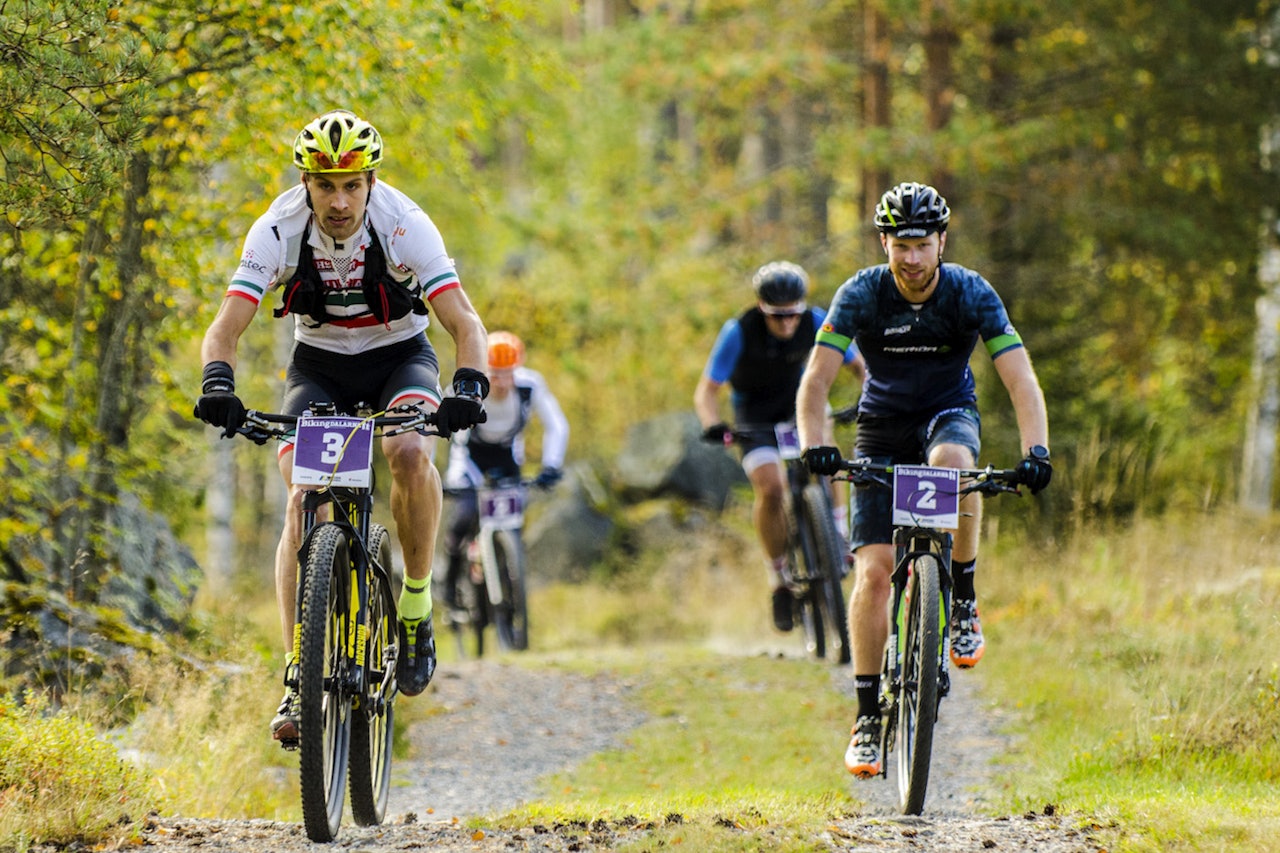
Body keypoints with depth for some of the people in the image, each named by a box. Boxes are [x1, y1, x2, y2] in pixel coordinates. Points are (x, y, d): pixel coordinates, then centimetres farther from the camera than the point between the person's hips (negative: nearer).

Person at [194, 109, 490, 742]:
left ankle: (417, 601, -11)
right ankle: (297, 678, -17)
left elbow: (465, 323, -30)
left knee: (410, 452, -32)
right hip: (318, 366, 1)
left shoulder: (405, 225, -26)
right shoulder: (278, 231, -23)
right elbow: (225, 328, -26)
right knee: (303, 500, -19)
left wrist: (468, 389, -49)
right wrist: (218, 384, -47)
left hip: (399, 357, -1)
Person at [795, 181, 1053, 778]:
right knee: (874, 570, -12)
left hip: (949, 415, -1)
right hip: (883, 428, 1)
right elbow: (816, 378, -22)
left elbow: (1020, 378, -23)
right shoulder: (861, 294, -17)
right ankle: (869, 715, -4)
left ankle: (963, 599, -18)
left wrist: (1036, 450, -38)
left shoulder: (972, 294, -17)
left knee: (951, 461, -39)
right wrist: (814, 444, -40)